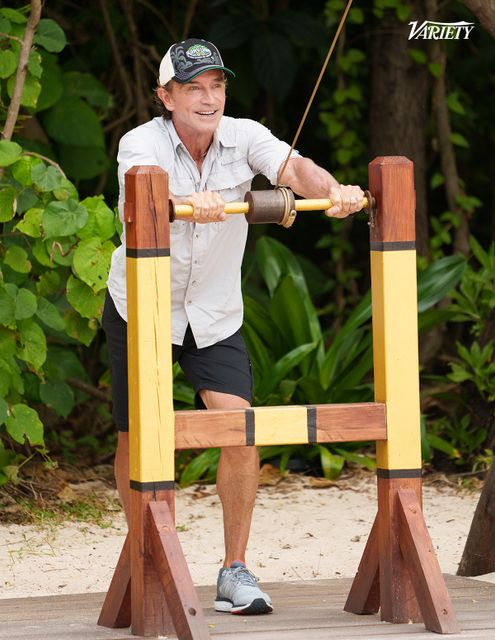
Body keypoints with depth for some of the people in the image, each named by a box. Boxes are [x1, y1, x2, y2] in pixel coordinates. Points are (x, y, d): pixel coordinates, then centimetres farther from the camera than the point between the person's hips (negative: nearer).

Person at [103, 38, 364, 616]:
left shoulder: (243, 137, -9)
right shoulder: (142, 144, -17)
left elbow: (293, 168, -26)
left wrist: (334, 191, -48)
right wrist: (190, 202, -61)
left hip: (215, 315, 2)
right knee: (137, 437, 4)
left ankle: (235, 573, -5)